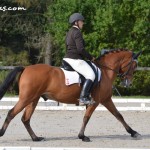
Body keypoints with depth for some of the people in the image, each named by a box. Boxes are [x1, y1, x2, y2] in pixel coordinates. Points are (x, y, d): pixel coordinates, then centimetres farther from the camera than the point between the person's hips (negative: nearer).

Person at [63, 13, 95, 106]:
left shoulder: (70, 32, 19)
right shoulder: (77, 32, -13)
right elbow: (80, 49, -22)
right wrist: (90, 57, -8)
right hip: (75, 60, -11)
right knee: (91, 75, -17)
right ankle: (83, 98, -25)